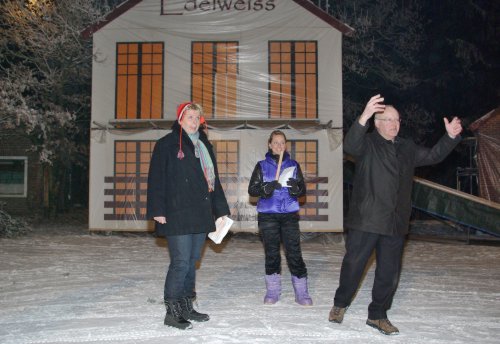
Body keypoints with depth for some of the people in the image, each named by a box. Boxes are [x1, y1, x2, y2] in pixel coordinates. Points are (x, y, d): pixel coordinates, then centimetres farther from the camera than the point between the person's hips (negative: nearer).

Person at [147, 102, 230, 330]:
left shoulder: (204, 146, 19)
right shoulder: (167, 144, -1)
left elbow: (213, 179, 22)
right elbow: (156, 179, -7)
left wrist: (221, 210, 18)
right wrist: (157, 210, -15)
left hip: (201, 215, 7)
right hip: (177, 216, -7)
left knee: (192, 262, 12)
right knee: (181, 262, -8)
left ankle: (186, 307, 23)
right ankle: (172, 312, 4)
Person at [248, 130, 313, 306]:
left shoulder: (293, 165, 9)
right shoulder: (262, 166, 6)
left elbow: (303, 189, 6)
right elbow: (252, 189, 1)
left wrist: (296, 187, -17)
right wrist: (266, 188, -18)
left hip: (289, 214, 0)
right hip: (268, 215, 0)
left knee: (294, 252, -6)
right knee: (271, 253, 4)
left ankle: (301, 292, 4)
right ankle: (272, 290, 17)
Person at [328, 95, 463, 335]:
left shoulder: (407, 148, 16)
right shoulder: (367, 144, -4)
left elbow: (433, 156, 21)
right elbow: (350, 146, -25)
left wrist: (450, 137, 3)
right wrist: (363, 118, -43)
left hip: (395, 224, 6)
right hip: (365, 220, -5)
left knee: (389, 272, 11)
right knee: (353, 265, 4)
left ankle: (377, 315, 28)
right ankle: (340, 304, 28)